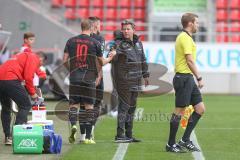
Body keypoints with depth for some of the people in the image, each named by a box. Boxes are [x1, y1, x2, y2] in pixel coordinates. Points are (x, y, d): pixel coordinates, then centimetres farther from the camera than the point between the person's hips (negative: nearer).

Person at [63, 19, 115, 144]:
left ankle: (73, 125, -18)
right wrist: (111, 57, 28)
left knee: (73, 104, 10)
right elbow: (102, 62, 9)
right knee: (89, 106, 4)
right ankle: (88, 137, 3)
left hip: (74, 78, 1)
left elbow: (64, 60, 4)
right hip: (89, 79, -1)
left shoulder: (71, 41, 4)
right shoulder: (95, 43, 0)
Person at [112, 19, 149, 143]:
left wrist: (145, 75, 25)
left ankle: (129, 135, 18)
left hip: (135, 81, 7)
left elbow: (143, 60, 23)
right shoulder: (119, 43, -10)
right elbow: (113, 57, -27)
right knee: (124, 106, -10)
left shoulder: (138, 43, 12)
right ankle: (120, 135, -9)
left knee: (131, 107, 11)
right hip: (124, 81, -7)